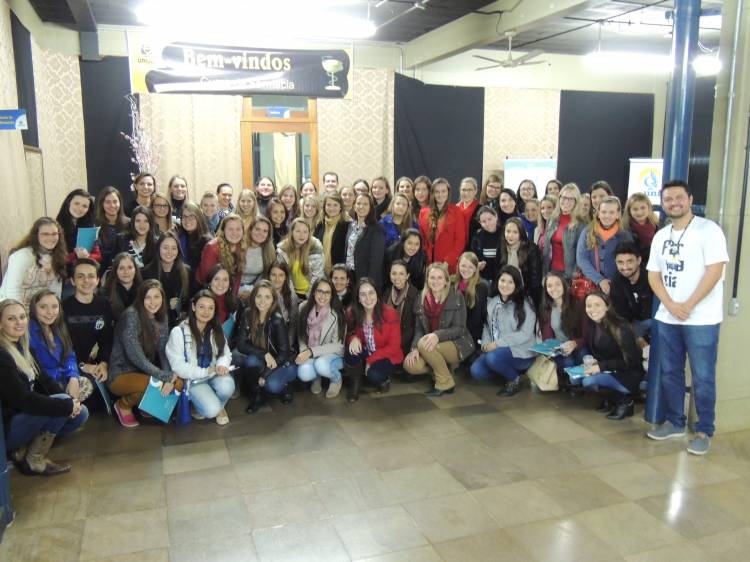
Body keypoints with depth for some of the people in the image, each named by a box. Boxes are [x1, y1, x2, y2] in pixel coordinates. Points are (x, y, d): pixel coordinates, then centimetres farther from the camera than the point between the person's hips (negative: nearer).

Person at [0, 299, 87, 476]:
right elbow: (23, 400, -28)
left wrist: (71, 402, -8)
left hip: (22, 416, 9)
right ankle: (34, 461, -9)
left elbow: (42, 380, 7)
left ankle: (22, 450, 3)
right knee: (61, 401, -23)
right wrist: (67, 405, -23)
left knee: (81, 413, -1)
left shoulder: (21, 347, 7)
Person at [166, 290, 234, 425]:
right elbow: (178, 366, -14)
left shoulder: (216, 330, 1)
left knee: (227, 386, -31)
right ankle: (202, 404, 12)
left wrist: (222, 364, -20)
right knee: (211, 410, -26)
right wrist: (205, 372, -21)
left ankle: (220, 407, 5)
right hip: (193, 380, -4)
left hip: (214, 374, 4)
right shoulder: (178, 332, -15)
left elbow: (225, 353, 4)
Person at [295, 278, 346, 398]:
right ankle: (316, 377, 10)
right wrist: (304, 352, -12)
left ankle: (336, 379, 0)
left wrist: (312, 351, -22)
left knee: (321, 365, -36)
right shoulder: (304, 308, -6)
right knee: (304, 374, -29)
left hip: (333, 354, -2)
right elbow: (301, 335, 7)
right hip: (309, 354, 3)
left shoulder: (337, 314, -18)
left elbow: (338, 345, -14)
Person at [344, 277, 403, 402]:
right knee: (352, 350, -29)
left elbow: (394, 346, -14)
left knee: (374, 376, -32)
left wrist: (371, 360, -19)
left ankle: (384, 378, 7)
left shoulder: (390, 314, -20)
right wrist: (353, 338, -23)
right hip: (364, 354, 3)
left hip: (387, 357, -3)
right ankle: (355, 383, -3)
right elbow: (349, 334, 3)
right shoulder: (352, 313, -12)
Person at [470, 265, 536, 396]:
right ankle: (508, 371, 11)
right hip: (495, 350, 6)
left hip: (520, 352, -6)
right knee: (476, 371, -16)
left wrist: (498, 343, -21)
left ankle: (515, 379, -3)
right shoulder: (492, 302, 10)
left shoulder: (524, 305, -10)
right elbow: (487, 326, 12)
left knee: (493, 358, -34)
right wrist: (486, 344, -9)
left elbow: (525, 334, -17)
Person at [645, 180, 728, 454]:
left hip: (701, 319, -6)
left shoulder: (708, 230, -8)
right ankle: (674, 422, 27)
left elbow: (714, 272, -14)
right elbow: (654, 275, 8)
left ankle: (704, 431, 14)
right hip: (667, 317, 6)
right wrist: (671, 305, -8)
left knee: (703, 378, 1)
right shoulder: (661, 236, 10)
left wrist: (688, 306, -16)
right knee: (669, 373, 13)